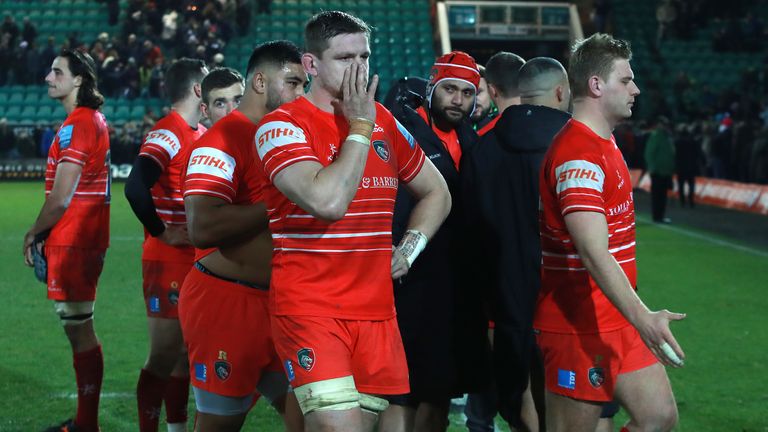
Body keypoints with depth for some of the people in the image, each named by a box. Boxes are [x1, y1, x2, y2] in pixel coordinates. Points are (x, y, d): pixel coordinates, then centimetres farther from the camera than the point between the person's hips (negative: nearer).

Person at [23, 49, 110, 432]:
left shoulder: (75, 125, -17)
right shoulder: (95, 120, 14)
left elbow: (60, 199, -20)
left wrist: (34, 234, -5)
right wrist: (46, 234, 15)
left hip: (73, 242, -10)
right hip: (88, 238, 10)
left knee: (78, 328, -5)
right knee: (79, 328, 15)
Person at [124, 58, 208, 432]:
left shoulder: (202, 134, 11)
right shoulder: (167, 134, -16)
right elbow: (136, 188, -32)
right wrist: (162, 232, -21)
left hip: (198, 261, 9)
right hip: (169, 263, -9)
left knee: (185, 352, 15)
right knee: (164, 355, -4)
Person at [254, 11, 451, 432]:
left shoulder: (382, 121, 11)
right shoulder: (283, 125, -8)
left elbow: (436, 193, 25)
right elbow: (327, 201, -25)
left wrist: (408, 249, 9)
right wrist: (360, 128, -14)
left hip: (377, 310, 6)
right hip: (310, 310, -6)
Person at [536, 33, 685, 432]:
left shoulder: (604, 144, 15)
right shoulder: (578, 152, -19)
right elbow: (593, 253, -29)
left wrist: (638, 316, 19)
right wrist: (641, 316, -38)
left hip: (617, 322, 10)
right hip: (580, 327, -10)